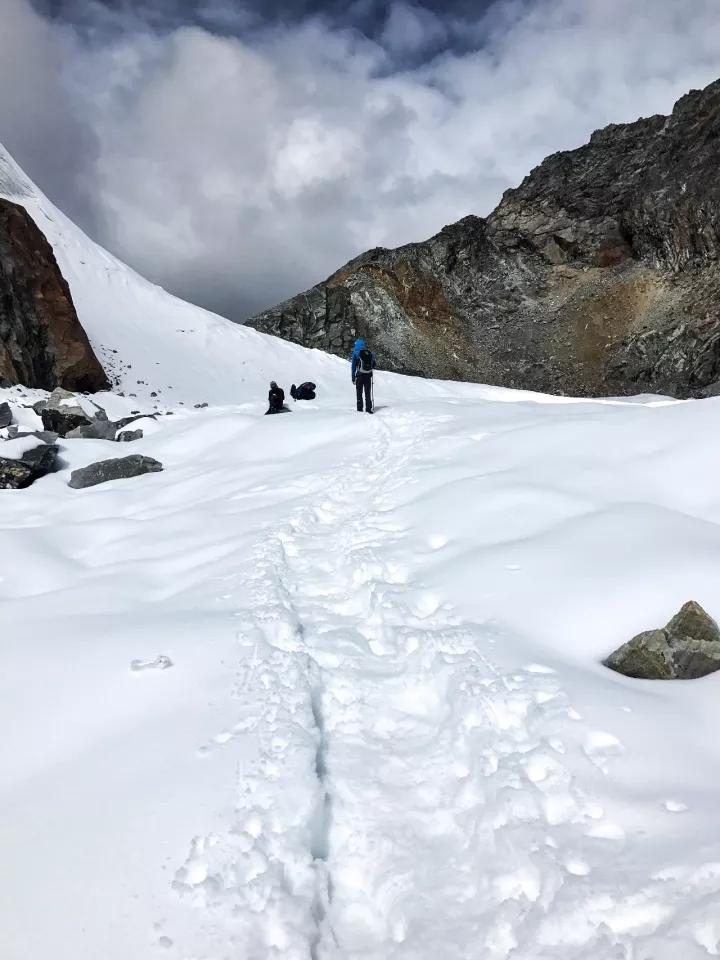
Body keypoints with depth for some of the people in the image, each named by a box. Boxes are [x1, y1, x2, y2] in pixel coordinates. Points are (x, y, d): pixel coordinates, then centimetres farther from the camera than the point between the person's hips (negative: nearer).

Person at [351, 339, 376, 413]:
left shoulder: (356, 353, -4)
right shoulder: (371, 353, 4)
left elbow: (354, 366, -5)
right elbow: (374, 365, 9)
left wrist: (353, 378, -2)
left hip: (360, 375, -2)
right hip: (368, 376, 2)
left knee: (359, 392, 8)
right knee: (368, 393, 12)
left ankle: (360, 409, 5)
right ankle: (368, 408, 8)